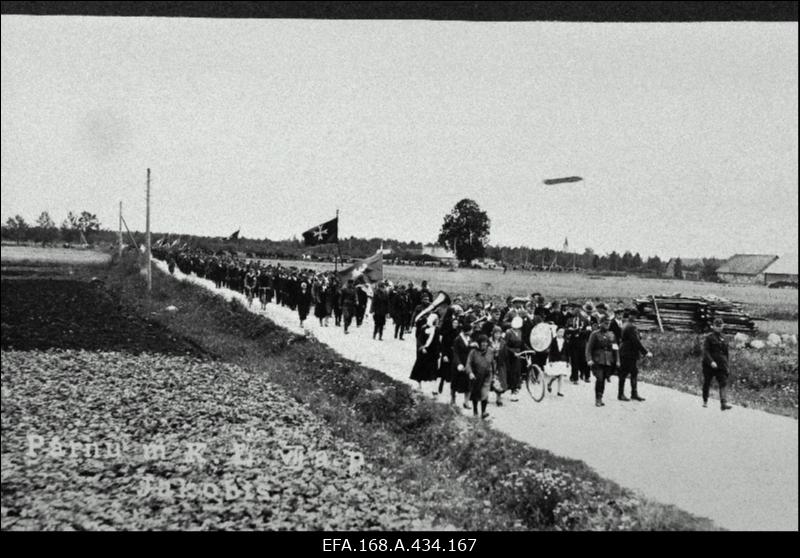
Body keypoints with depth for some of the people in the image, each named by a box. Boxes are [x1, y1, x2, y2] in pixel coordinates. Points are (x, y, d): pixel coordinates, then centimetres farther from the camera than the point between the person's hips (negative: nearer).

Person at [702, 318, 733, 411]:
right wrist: (711, 361, -25)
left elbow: (726, 353, 20)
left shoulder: (724, 339, 11)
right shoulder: (709, 337, -6)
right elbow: (705, 351, -13)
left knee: (724, 383, -10)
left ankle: (723, 403, -17)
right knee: (707, 383, 9)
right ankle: (705, 401, 26)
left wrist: (726, 364, 19)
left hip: (721, 365, 4)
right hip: (709, 365, -4)